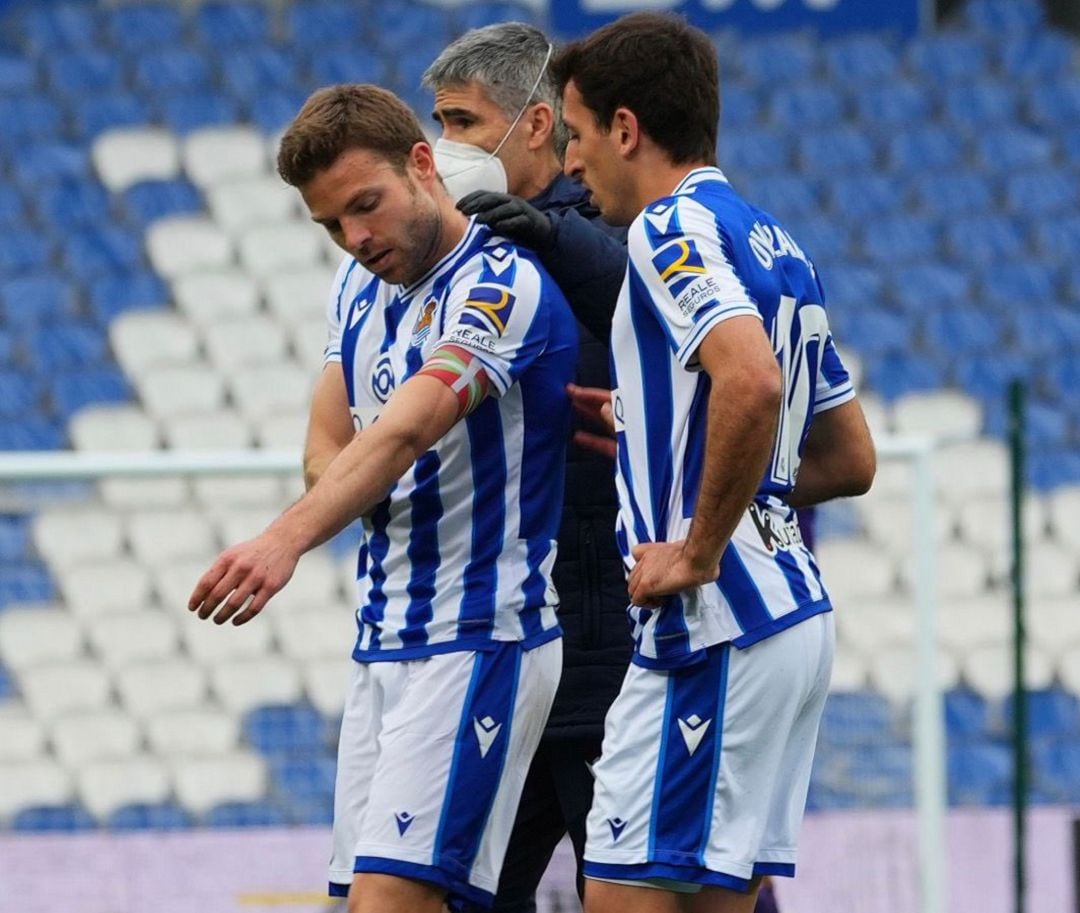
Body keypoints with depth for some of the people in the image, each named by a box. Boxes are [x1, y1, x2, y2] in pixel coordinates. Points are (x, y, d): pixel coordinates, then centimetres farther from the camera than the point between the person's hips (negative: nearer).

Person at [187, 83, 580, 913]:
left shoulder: (503, 284, -15)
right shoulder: (360, 285, 13)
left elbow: (406, 430, -31)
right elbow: (327, 450, 11)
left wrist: (286, 540, -45)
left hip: (478, 641, -9)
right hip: (381, 644, 9)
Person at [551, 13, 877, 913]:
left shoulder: (673, 226, -10)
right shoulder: (775, 245, 19)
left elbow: (750, 381, -28)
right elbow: (850, 460, 24)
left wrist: (699, 552, -19)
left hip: (716, 632, -10)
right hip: (793, 619, 10)